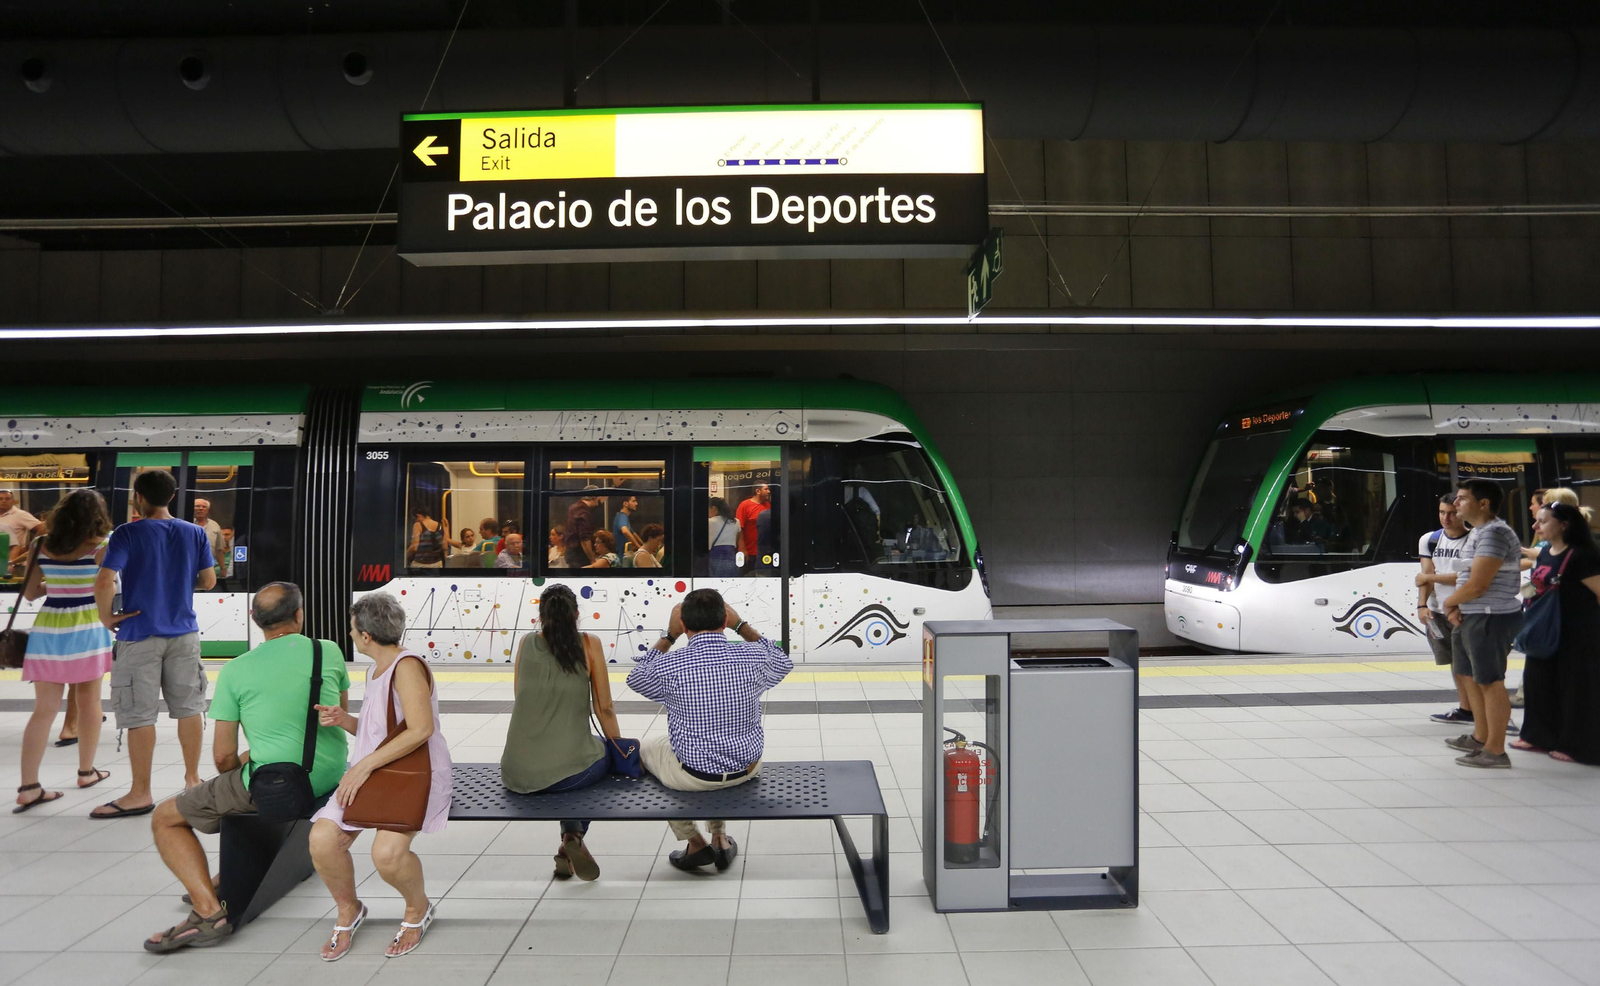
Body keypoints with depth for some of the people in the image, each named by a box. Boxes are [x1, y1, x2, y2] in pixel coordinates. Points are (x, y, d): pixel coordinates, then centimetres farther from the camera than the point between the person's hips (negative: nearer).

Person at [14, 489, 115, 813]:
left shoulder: (43, 546, 5)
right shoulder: (100, 548, -7)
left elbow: (30, 592, 10)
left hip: (48, 630, 3)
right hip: (86, 631, -3)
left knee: (44, 710, 2)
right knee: (90, 703, 12)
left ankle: (28, 787, -2)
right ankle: (86, 771, 23)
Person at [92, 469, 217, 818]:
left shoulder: (127, 534, -9)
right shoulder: (195, 533, 2)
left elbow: (104, 582, -20)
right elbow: (209, 581, 6)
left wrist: (107, 618, -5)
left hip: (140, 635, -4)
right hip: (184, 633, 4)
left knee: (139, 714, 3)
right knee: (189, 708, 12)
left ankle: (140, 794, 9)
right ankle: (192, 778, 22)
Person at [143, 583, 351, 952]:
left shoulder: (235, 671, -7)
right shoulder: (329, 651, 0)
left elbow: (223, 757, -5)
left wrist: (239, 777, 19)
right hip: (329, 778, 5)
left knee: (165, 819, 14)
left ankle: (208, 910, -1)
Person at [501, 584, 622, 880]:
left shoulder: (526, 643, 9)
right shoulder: (589, 644, 1)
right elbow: (604, 709, 8)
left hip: (517, 772, 4)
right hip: (569, 769, -3)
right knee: (604, 753, 33)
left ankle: (570, 844, 24)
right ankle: (572, 837, 12)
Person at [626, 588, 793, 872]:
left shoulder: (669, 666, -21)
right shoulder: (752, 657, -16)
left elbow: (636, 678, 5)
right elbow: (784, 663, 10)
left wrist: (668, 636, 6)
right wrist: (741, 626, 6)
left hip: (694, 775, -3)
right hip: (748, 767, 3)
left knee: (646, 749, 28)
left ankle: (695, 843, 30)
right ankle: (719, 838, 37)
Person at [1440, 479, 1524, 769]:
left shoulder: (1494, 533, -19)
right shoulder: (1476, 533, 15)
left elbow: (1477, 584, -24)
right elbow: (1466, 576, 19)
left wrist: (1450, 602, -6)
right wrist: (1456, 607, 2)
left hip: (1491, 618, -11)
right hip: (1472, 617, 11)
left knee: (1490, 681, -5)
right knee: (1474, 677, 19)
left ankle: (1496, 750, 2)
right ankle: (1480, 737, 32)